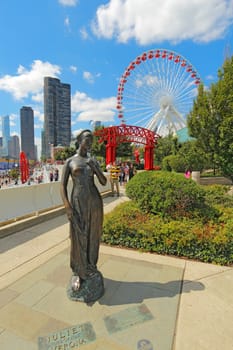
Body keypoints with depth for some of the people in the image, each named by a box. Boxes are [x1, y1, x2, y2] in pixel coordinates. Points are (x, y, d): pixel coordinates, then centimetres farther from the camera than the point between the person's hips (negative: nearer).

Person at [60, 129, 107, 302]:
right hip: (78, 203, -2)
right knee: (78, 238, 3)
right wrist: (67, 207, -15)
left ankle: (89, 269, 34)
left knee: (92, 236, 12)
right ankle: (80, 274, 23)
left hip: (95, 201, 3)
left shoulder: (94, 161, 10)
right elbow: (63, 186, -4)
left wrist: (94, 168, -12)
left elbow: (104, 182, 4)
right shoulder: (69, 162, 2)